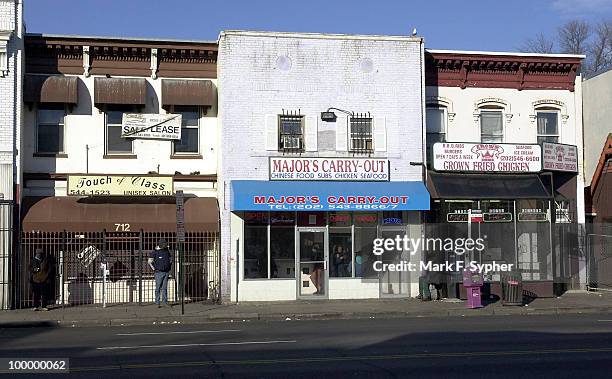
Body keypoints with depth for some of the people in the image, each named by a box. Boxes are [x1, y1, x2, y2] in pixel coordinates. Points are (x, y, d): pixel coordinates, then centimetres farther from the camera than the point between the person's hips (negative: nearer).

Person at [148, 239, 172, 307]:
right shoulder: (155, 252, -7)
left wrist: (169, 267, 13)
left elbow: (170, 259, 23)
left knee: (164, 288, 6)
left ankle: (165, 302, 8)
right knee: (158, 288, -2)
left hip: (166, 272, 5)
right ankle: (157, 303, 1)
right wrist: (154, 269, -8)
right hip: (159, 273, -4)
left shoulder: (167, 251, 9)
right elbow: (150, 261, -6)